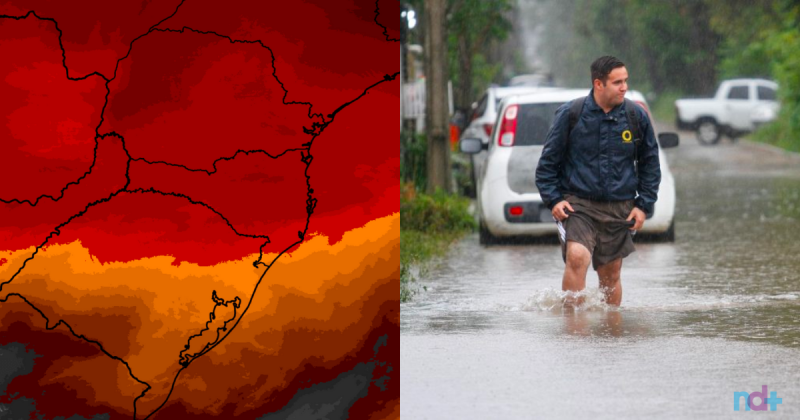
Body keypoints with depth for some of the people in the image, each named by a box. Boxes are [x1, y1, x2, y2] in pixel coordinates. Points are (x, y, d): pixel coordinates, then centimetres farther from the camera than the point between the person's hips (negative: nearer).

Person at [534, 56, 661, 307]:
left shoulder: (637, 116, 3)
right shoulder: (570, 114, -5)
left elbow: (650, 164, 13)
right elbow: (548, 161, 4)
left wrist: (644, 205, 5)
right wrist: (553, 199, -6)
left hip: (619, 208, 3)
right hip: (577, 204, -3)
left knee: (610, 275, 9)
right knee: (577, 258, -24)